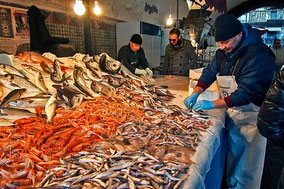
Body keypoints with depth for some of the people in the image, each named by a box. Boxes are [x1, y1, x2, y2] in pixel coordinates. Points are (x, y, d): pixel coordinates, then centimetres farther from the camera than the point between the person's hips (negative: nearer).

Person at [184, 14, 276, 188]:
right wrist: (195, 94, -8)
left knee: (247, 169, 6)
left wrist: (212, 104, -26)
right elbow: (209, 72, 6)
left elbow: (246, 92, -29)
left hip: (252, 118, -7)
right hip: (232, 113, 7)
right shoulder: (224, 51, 0)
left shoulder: (259, 55, -25)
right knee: (232, 158, 23)